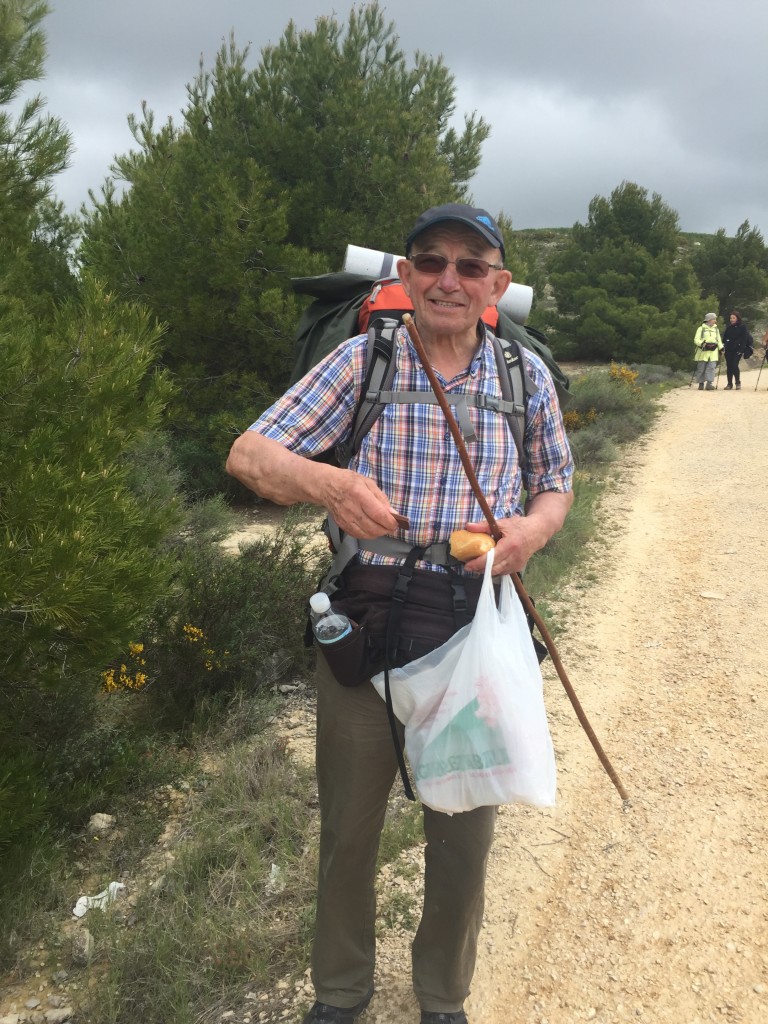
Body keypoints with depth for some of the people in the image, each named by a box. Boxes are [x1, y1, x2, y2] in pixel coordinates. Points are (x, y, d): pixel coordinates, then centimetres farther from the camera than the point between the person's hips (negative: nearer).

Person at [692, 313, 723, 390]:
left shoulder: (716, 329, 18)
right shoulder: (701, 328, 1)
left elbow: (719, 340, 22)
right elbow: (696, 339, -6)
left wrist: (721, 348, 7)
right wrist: (702, 343, -25)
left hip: (713, 352, 3)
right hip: (703, 352, -3)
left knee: (711, 368, -9)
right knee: (701, 368, 0)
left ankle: (710, 383, -13)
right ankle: (701, 383, 13)